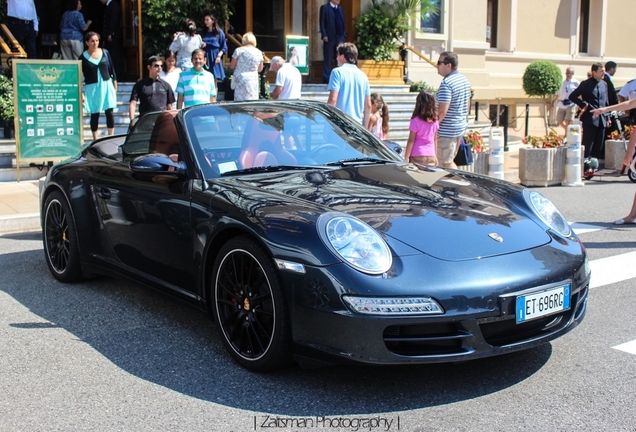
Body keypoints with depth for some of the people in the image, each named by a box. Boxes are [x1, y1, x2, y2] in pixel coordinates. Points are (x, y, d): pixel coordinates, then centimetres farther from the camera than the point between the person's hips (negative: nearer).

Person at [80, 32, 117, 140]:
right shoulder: (83, 57, -3)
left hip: (107, 85, 2)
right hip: (92, 88, -2)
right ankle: (95, 140, 11)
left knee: (109, 112, -3)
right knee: (94, 114, 3)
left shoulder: (105, 52, 3)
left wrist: (115, 84, 7)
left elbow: (111, 69, 10)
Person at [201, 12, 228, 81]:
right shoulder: (203, 33, 13)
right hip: (205, 58, 3)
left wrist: (219, 56, -11)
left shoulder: (219, 32, 4)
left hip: (214, 58, -3)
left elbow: (224, 47, 3)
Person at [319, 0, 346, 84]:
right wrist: (324, 35, -14)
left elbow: (343, 23, 18)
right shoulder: (324, 7, 0)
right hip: (329, 37, -5)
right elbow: (322, 23, -5)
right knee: (327, 59, -1)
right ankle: (326, 78, 4)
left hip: (340, 37, 5)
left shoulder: (340, 9, 17)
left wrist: (344, 35, 7)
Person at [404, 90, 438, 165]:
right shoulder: (435, 120, 4)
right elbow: (435, 140, 12)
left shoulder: (416, 121, -10)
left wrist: (406, 157, -3)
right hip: (431, 157, 4)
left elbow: (411, 140, -8)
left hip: (417, 157, -4)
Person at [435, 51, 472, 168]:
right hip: (461, 127, 9)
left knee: (446, 164, 1)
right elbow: (467, 104, 19)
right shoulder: (464, 80, 10)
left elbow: (442, 111, -25)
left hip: (447, 130, -9)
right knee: (449, 161, 20)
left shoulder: (446, 83, -20)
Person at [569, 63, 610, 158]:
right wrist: (584, 104, -12)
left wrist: (607, 117, 13)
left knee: (598, 147, 8)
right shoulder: (586, 84, -5)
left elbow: (606, 102, 17)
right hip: (590, 119, -6)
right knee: (587, 145, -4)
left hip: (602, 119, 6)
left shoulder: (604, 84, 13)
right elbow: (572, 96, -8)